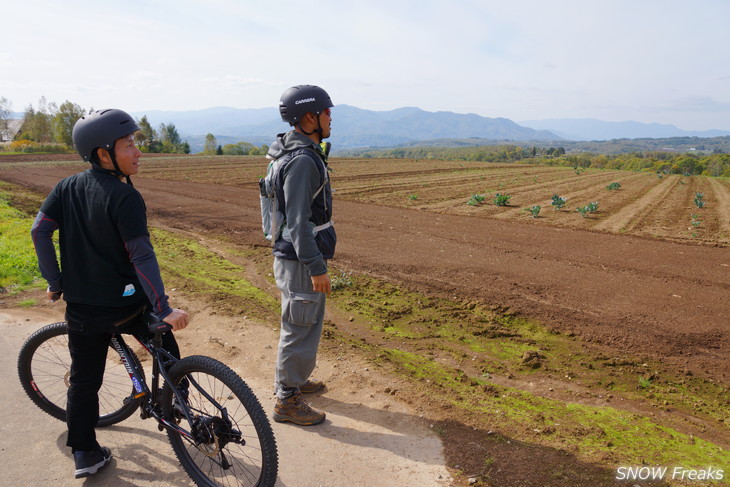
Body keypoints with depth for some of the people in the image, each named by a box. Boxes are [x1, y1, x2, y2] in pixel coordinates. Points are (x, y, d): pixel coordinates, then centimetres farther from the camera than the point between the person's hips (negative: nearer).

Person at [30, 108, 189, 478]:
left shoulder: (67, 187, 2)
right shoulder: (125, 196, -17)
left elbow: (39, 231, -1)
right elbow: (141, 256, -23)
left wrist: (55, 283, 8)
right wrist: (163, 309, -23)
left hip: (81, 308, 5)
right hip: (126, 305, -5)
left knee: (84, 381, 17)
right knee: (166, 348, 21)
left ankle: (85, 454, 28)